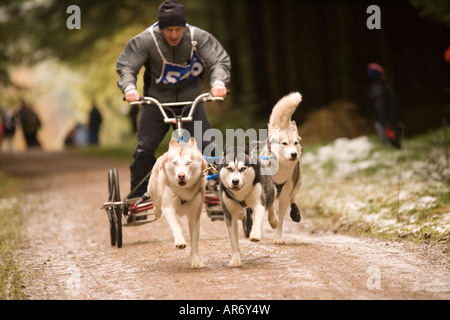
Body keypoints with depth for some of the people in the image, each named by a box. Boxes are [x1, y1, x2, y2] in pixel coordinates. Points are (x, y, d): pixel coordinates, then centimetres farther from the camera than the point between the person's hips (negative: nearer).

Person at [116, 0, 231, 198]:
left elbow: (219, 61, -16)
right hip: (157, 101, 0)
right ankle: (137, 195, 6)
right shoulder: (145, 41, -17)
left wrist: (218, 82, -38)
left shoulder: (198, 38, -15)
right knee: (144, 149, -8)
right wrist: (129, 87, -37)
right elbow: (125, 67, -15)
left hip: (191, 101, 0)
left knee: (206, 146, -11)